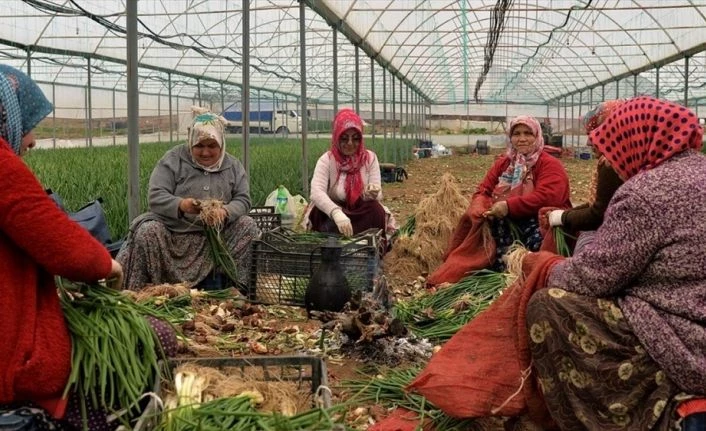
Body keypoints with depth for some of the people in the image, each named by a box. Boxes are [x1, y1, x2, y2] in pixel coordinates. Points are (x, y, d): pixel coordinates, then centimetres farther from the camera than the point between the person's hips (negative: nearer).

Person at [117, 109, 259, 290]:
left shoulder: (233, 166, 7)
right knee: (148, 231, -30)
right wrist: (181, 205, -33)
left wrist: (225, 211, -26)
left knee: (248, 226, -19)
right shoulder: (172, 160, -3)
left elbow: (243, 200, -2)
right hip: (175, 231, -2)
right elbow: (155, 196, -12)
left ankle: (238, 287, -14)